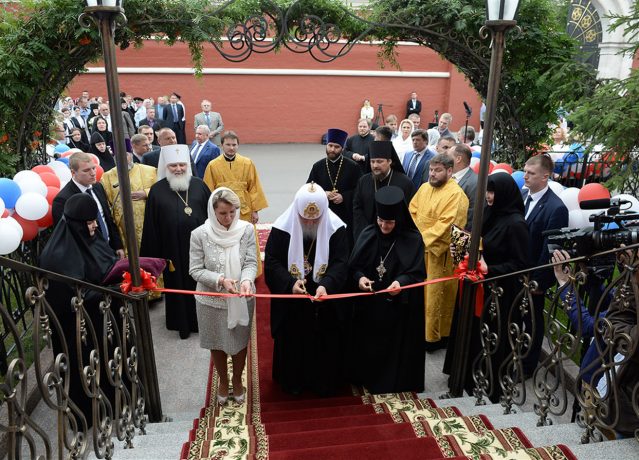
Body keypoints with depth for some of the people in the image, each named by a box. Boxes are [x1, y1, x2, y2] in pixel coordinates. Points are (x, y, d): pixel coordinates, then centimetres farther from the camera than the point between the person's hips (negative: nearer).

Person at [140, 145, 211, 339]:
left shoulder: (199, 185, 2)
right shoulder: (157, 190, -2)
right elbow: (151, 226, -1)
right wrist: (154, 254, -2)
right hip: (173, 248, -1)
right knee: (178, 285, 11)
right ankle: (182, 322, 27)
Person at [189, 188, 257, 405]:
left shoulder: (247, 230, -13)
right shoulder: (199, 234, -15)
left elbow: (251, 263, -11)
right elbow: (195, 270, -11)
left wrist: (246, 280, -31)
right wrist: (220, 280, -26)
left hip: (241, 299, 1)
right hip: (212, 300, 0)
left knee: (240, 343, 19)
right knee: (217, 345, 20)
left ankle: (237, 381, 46)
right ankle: (223, 382, 46)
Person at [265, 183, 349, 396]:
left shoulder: (336, 228, -13)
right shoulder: (282, 227, -14)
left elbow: (340, 263, -16)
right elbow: (272, 262, -12)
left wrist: (326, 285, -35)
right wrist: (290, 282, -29)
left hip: (325, 299, 1)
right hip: (290, 301, 0)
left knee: (325, 342, 13)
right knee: (292, 341, 14)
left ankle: (324, 382, 35)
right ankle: (292, 381, 37)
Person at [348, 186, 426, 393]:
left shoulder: (413, 239, -12)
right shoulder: (368, 235, -4)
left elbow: (417, 273, -12)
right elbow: (353, 266, 0)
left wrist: (401, 282, -32)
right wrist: (359, 277, -21)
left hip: (399, 306, -2)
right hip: (369, 304, 3)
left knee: (394, 346, 9)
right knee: (368, 344, 14)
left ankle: (393, 382, 31)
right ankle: (366, 377, 36)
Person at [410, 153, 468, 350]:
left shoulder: (456, 194, -13)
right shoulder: (425, 187, 10)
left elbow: (445, 223, -20)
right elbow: (412, 211, 13)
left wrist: (423, 238, -20)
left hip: (438, 251, -7)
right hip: (418, 247, 7)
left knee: (435, 294, 3)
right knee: (418, 291, 14)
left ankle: (434, 336, 17)